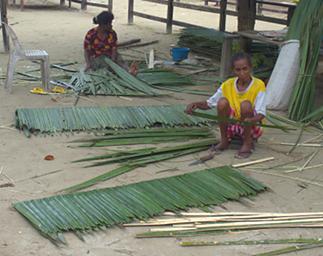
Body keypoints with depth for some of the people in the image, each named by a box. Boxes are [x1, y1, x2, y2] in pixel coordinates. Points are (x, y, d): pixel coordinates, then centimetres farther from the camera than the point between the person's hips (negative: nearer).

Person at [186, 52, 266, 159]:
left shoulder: (258, 85, -13)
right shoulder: (228, 85, -4)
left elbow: (261, 114, -22)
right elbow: (209, 103, 0)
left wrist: (251, 120, -45)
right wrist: (197, 104, -21)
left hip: (250, 127, -2)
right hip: (231, 127, 3)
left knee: (246, 105, -31)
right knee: (222, 102, -24)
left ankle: (248, 143, -12)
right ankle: (224, 140, -6)